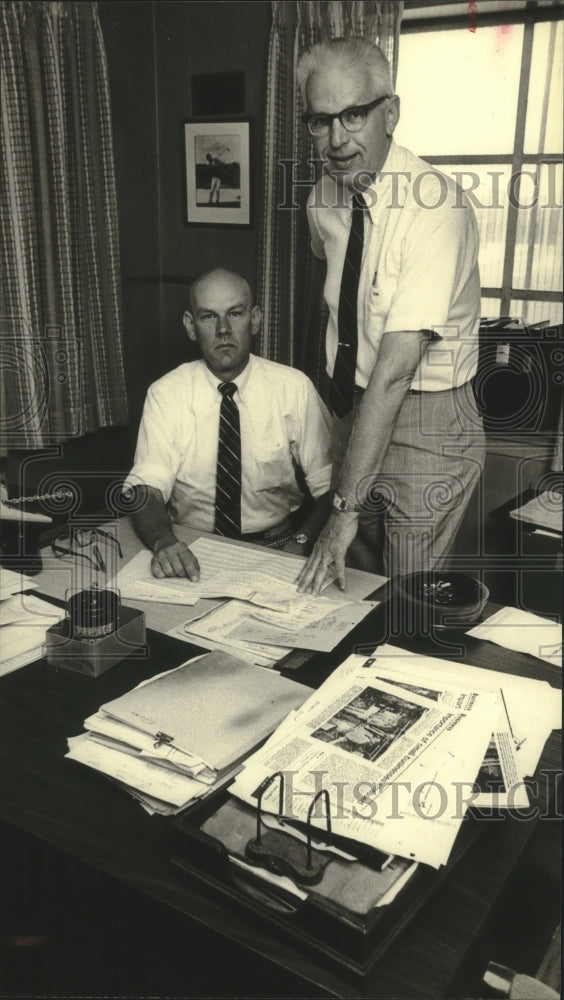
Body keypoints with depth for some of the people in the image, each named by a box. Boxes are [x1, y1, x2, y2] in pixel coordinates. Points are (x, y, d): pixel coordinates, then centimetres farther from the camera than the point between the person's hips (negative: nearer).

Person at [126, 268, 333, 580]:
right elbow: (145, 487, -12)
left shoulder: (294, 388, -2)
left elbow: (330, 488, -2)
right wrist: (164, 541, -32)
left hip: (275, 551, -1)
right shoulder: (165, 394, -2)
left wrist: (301, 542, -19)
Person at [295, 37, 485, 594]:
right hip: (355, 412, 7)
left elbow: (395, 371, -30)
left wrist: (348, 507, -30)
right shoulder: (325, 198, -1)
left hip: (428, 426, -6)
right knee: (350, 590, 18)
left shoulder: (436, 208, -24)